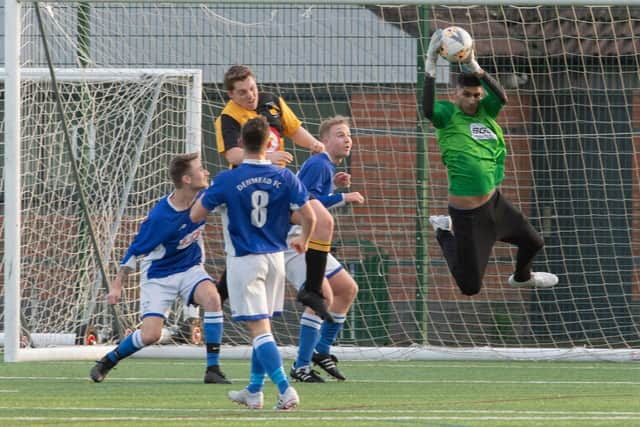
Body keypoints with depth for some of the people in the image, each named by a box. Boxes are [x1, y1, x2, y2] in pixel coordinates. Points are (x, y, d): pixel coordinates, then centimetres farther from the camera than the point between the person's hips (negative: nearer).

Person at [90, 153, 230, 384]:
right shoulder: (160, 217, -27)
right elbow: (135, 251, -15)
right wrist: (117, 285, -13)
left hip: (190, 268, 4)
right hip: (159, 276, -4)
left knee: (212, 298, -28)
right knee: (150, 335, -14)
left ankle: (213, 370, -22)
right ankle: (107, 362, 17)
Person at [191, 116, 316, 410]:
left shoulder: (227, 181, -12)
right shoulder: (284, 177, -4)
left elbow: (195, 215, -4)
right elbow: (309, 215, -3)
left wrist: (205, 193, 17)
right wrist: (303, 240, 18)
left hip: (244, 261, -4)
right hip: (275, 258, 4)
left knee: (259, 328, -7)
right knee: (262, 327, 18)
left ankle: (285, 389, -20)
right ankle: (254, 391, 25)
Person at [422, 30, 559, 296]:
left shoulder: (484, 111, -2)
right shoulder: (448, 115, -15)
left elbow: (502, 97, -23)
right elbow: (427, 109, -37)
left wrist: (474, 67, -35)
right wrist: (430, 67, -43)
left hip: (494, 201, 5)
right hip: (466, 213, -5)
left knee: (533, 242, 19)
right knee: (470, 287, 6)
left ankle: (522, 277, 53)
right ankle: (445, 232, 31)